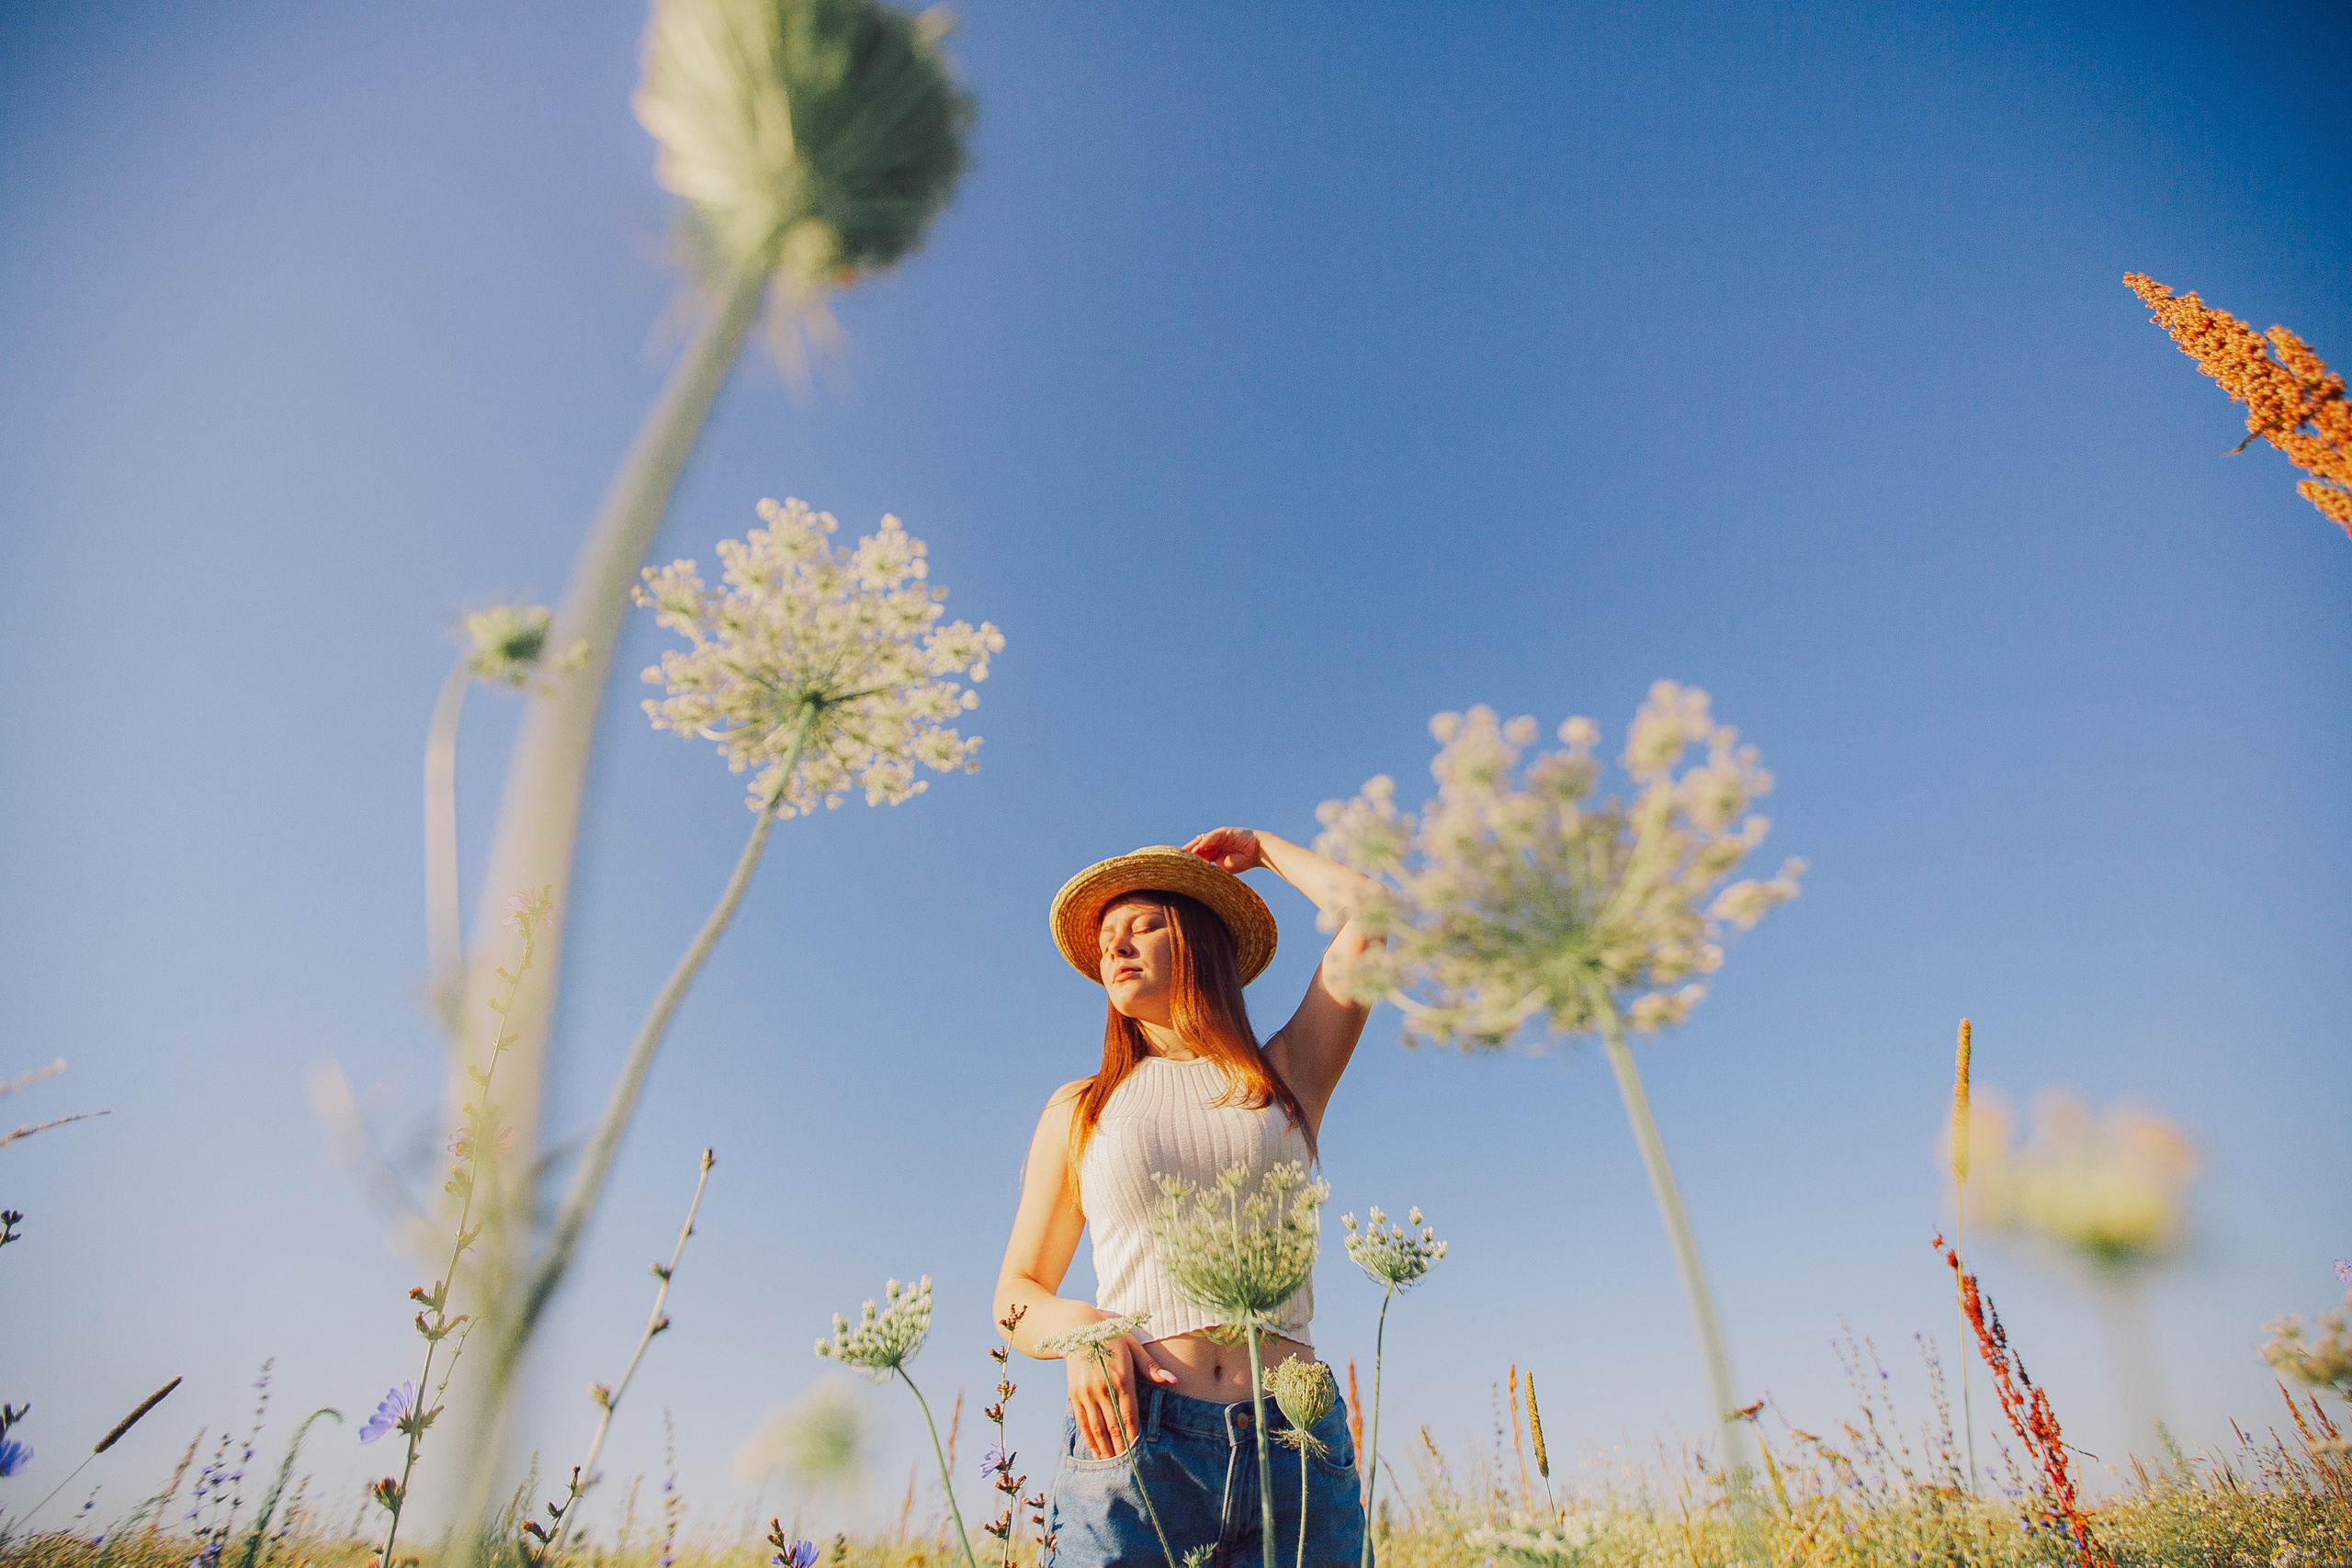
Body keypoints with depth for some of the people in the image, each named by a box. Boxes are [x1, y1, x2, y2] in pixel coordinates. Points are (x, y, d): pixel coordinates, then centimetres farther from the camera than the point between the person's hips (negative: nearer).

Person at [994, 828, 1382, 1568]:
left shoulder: (1286, 1076, 11)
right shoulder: (1078, 1110, 12)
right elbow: (1016, 1296, 14)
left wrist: (1262, 848, 20)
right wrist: (1078, 1325, -9)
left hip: (1296, 1442, 0)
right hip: (1134, 1442, 0)